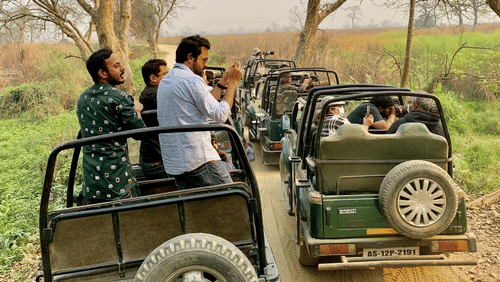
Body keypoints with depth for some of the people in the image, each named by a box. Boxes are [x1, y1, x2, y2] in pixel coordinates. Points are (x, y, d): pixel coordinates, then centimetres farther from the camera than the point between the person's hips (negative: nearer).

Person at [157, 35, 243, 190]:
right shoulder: (192, 80, -11)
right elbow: (220, 115, -13)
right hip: (199, 159, -9)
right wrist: (233, 83, -5)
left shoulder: (165, 80, 18)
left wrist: (222, 82, 21)